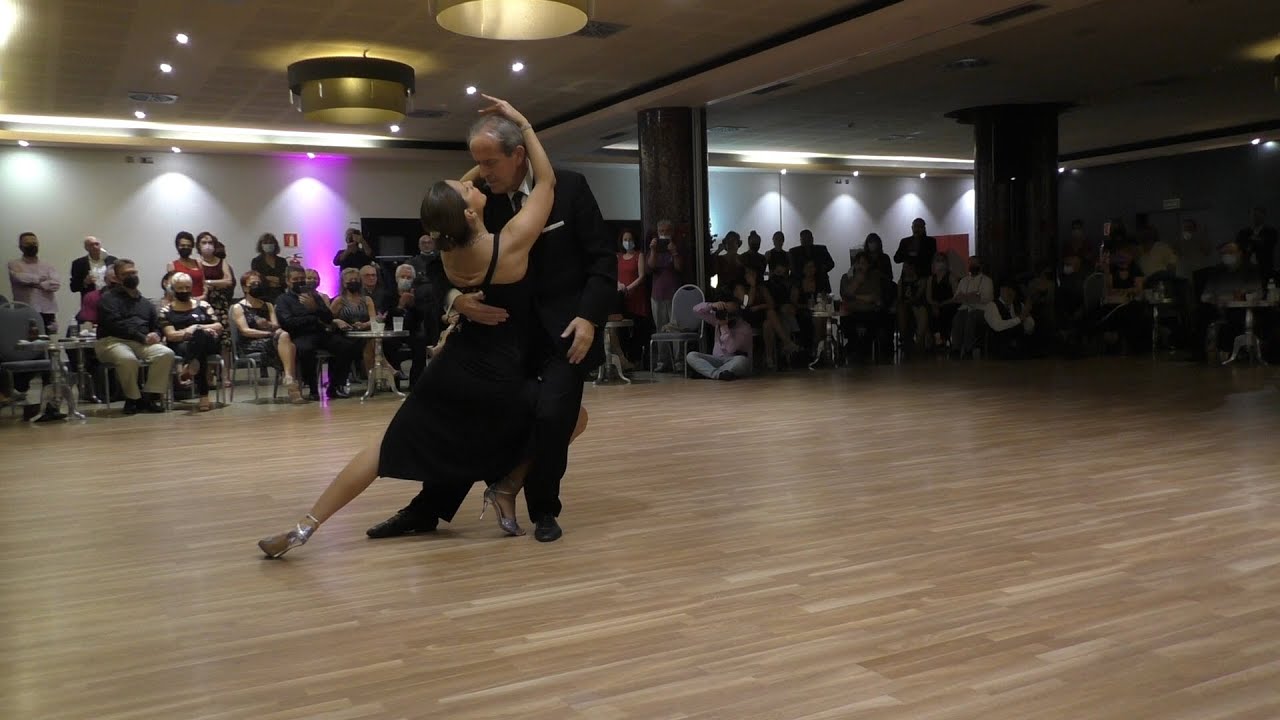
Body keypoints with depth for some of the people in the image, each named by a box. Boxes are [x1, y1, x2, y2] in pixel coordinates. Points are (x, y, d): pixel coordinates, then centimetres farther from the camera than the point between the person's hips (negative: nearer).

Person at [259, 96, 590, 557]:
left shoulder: (447, 253, -1)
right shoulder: (511, 243, -18)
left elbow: (469, 185, 20)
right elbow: (547, 183, -5)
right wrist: (522, 125, 0)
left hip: (450, 373, 5)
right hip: (498, 384, -5)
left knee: (388, 448, 12)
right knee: (571, 417, 18)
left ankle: (304, 528, 10)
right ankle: (506, 488, 10)